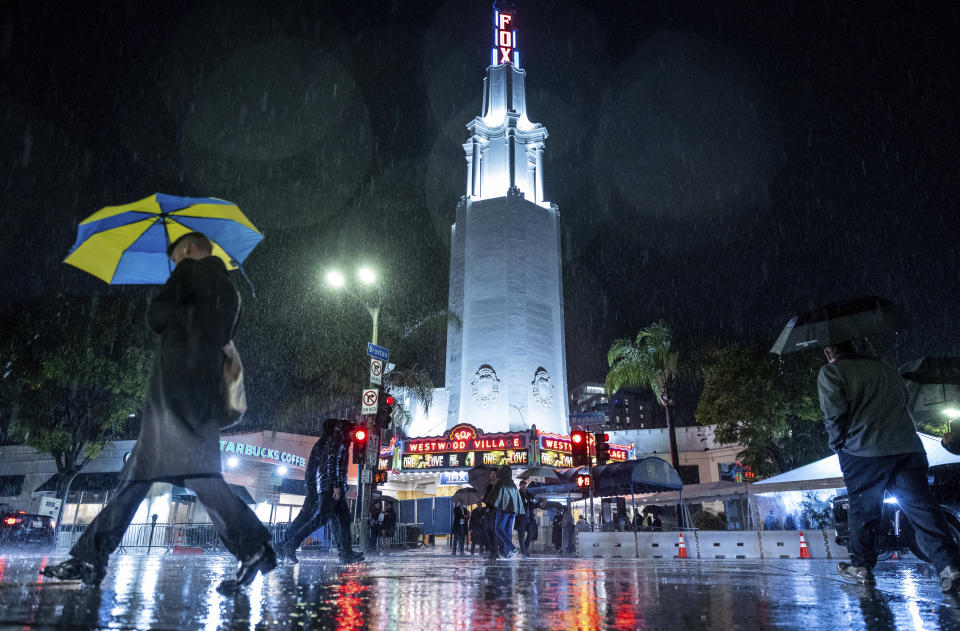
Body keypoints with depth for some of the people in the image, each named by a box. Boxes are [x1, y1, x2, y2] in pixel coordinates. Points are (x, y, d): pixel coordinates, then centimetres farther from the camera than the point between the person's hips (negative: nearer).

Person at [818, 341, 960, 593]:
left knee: (863, 509, 7)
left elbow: (835, 414, -8)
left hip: (863, 452, -5)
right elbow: (904, 399, 22)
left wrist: (838, 444, 6)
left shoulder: (830, 372, 1)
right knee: (921, 506, 4)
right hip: (908, 447, 5)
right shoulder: (883, 367, 21)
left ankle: (861, 566, 16)